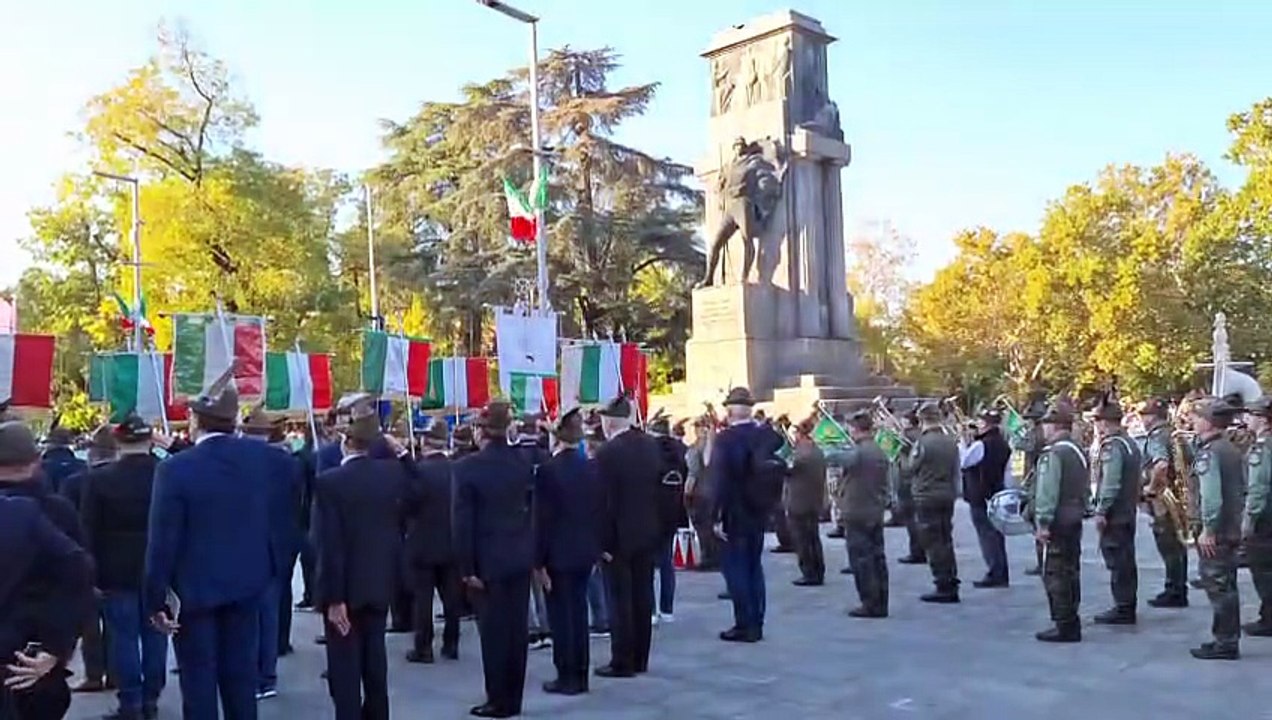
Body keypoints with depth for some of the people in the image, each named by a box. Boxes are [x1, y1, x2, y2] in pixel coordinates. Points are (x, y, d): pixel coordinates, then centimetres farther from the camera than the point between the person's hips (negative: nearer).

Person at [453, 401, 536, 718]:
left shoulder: (468, 467, -14)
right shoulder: (524, 462, 1)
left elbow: (463, 522, -13)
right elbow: (532, 508, 6)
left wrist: (466, 567, -9)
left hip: (488, 560, -5)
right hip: (520, 557, 5)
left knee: (493, 629, 4)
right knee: (517, 627, 10)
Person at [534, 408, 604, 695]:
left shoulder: (549, 470, -15)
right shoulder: (593, 468, 2)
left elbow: (542, 519, -14)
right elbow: (600, 511, 6)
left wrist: (539, 561, -9)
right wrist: (596, 546, 15)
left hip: (559, 554, -6)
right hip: (585, 552, 6)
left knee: (561, 614, 3)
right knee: (578, 612, 13)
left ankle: (567, 677, 8)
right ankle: (580, 675, 19)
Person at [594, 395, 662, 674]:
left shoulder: (607, 452, -16)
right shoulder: (650, 445, 3)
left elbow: (604, 500, -16)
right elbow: (658, 485, 8)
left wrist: (603, 540, -12)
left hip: (620, 536, -6)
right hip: (648, 532, 7)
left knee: (620, 599, 1)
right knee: (642, 596, 12)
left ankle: (622, 662, 7)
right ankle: (640, 659, 21)